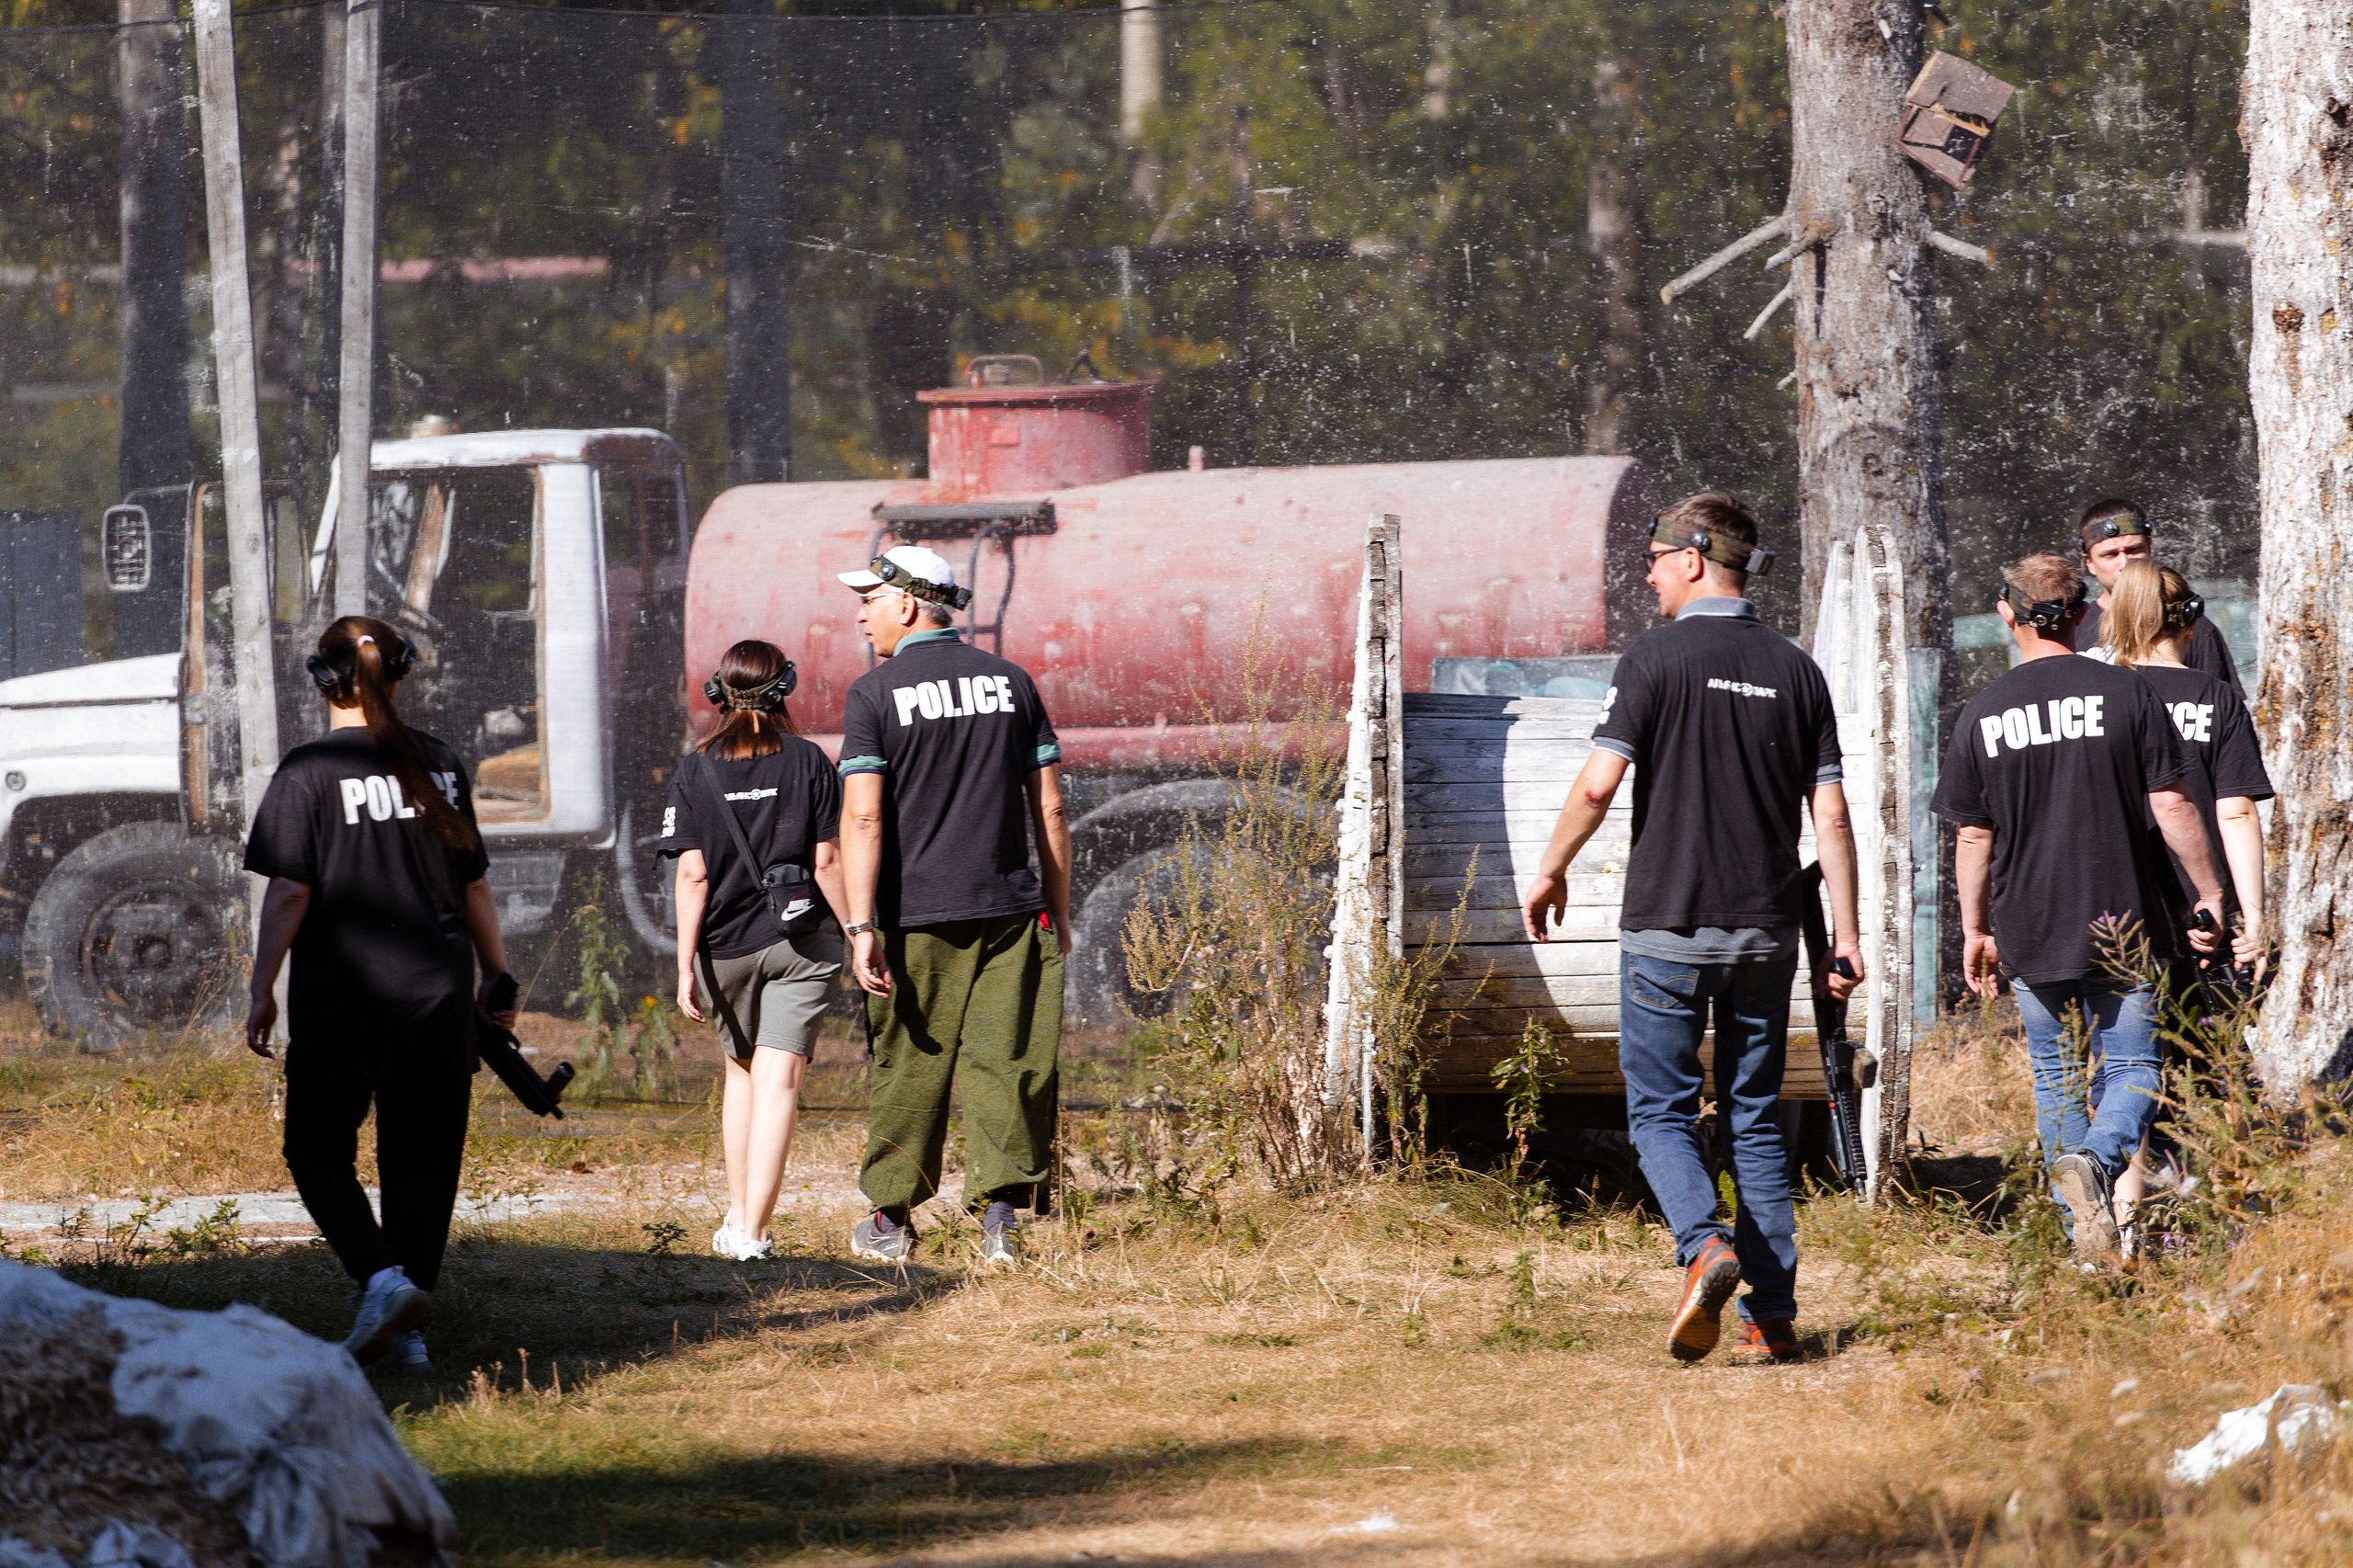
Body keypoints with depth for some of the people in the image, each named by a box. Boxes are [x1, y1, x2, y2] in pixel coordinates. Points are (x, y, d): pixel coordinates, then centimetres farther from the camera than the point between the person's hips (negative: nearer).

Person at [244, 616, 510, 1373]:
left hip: (344, 995, -4)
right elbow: (475, 886, 12)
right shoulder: (439, 766, 7)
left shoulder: (310, 772, -8)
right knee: (422, 1159, 10)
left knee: (319, 1150, 7)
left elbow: (289, 892, -12)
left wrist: (263, 991, -6)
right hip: (438, 992, 4)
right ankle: (408, 1331, 9)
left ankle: (382, 1277, -16)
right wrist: (496, 978, 21)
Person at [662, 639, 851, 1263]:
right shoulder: (808, 761, -4)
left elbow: (692, 874, -5)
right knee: (778, 1081, -4)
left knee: (741, 1071, 21)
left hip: (725, 946, 2)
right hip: (799, 941, -2)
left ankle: (736, 1219, 23)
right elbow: (827, 862, -5)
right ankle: (754, 1231, -13)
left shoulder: (697, 769, -2)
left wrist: (686, 964, -2)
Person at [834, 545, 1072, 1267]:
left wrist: (862, 927, -14)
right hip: (1009, 909, 2)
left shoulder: (875, 694, -4)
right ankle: (1000, 1216, -5)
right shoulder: (1011, 682, 7)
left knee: (910, 1068, 7)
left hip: (917, 916, -2)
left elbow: (862, 818, -12)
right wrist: (1058, 911, 14)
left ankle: (893, 1220, 17)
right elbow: (1049, 810, 7)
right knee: (1009, 1063, 2)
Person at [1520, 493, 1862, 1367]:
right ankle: (1773, 1317, 5)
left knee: (1660, 1109, 5)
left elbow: (1599, 782, -13)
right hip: (1766, 930, 4)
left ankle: (1704, 1245, -21)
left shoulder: (1659, 657, -8)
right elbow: (1831, 813, 3)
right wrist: (1846, 935, 6)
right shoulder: (1794, 671, 6)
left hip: (1668, 925, -4)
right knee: (1756, 1116, 11)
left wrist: (1552, 870, 2)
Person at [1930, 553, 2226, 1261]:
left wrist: (1975, 930, 14)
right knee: (2131, 1069, 4)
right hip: (2123, 924, -1)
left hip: (2031, 932, 1)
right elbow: (2171, 806, -6)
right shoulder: (2127, 694, -4)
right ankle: (2097, 1160, -27)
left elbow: (1974, 837, 4)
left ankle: (2088, 1242, 11)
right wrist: (2209, 894, 2)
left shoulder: (1982, 716, 0)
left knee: (2058, 1082, 12)